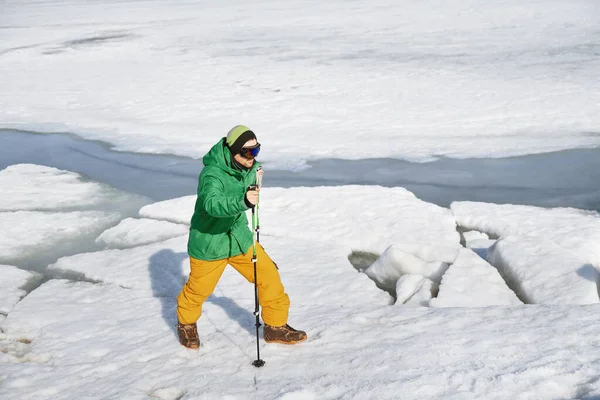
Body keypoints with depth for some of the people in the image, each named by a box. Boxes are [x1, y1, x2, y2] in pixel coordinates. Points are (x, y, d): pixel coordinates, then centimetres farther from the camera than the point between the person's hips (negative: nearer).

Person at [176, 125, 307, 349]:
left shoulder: (247, 166, -7)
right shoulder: (212, 174, -30)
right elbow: (212, 204, -52)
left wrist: (253, 179, 13)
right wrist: (242, 201, -63)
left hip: (239, 237, 6)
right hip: (209, 242, -6)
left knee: (268, 275, 0)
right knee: (198, 290, 13)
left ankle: (275, 326, 18)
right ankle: (186, 324, 44)